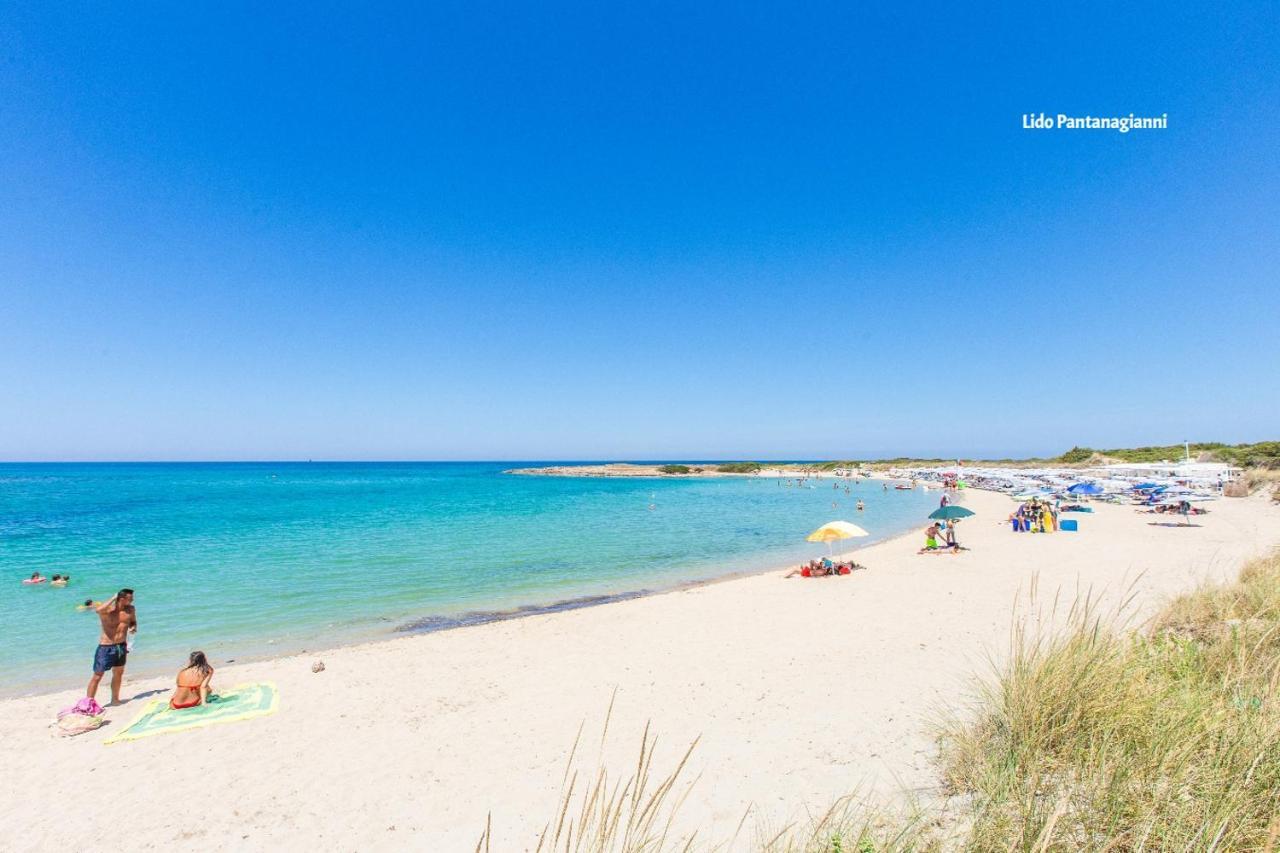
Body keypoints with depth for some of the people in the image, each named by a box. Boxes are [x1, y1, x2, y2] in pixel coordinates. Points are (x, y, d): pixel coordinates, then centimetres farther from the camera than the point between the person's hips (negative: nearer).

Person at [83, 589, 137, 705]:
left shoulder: (130, 609, 0)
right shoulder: (107, 610, -17)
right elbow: (98, 610, -41)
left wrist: (134, 628, -7)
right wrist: (113, 598, -28)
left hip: (121, 646, 6)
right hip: (106, 647, -6)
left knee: (118, 673, 19)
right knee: (97, 676, -2)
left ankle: (115, 699, 34)